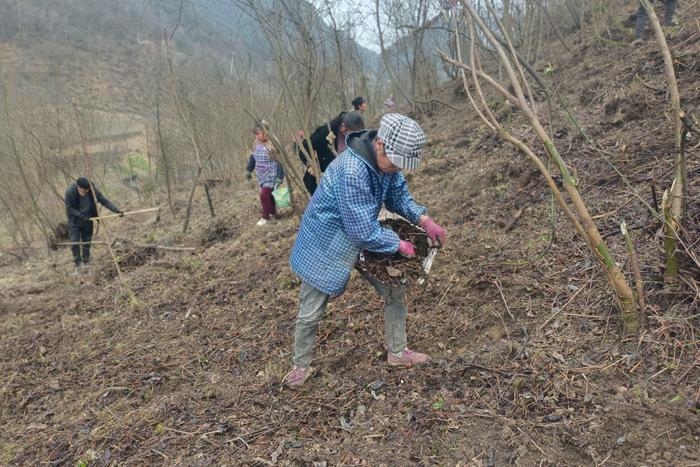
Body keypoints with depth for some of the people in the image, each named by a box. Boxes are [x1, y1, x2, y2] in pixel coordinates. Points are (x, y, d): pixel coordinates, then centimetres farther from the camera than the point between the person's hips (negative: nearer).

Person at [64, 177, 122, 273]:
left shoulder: (92, 190, -18)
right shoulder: (70, 192, -22)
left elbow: (104, 201, -15)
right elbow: (69, 208, -14)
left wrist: (116, 210, -25)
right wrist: (81, 216, -24)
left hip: (87, 221, 1)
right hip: (74, 221, -1)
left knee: (86, 243, 6)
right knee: (74, 242, -8)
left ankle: (86, 263, 19)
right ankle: (78, 264, 8)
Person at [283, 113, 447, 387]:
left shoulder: (385, 159, -12)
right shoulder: (352, 172, -38)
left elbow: (398, 195, 4)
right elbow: (364, 232, -34)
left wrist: (423, 220, -13)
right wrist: (399, 245, -20)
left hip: (365, 237, 7)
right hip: (326, 245, -7)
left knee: (395, 291, 7)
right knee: (311, 312, 8)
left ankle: (397, 352, 26)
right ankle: (301, 365, 31)